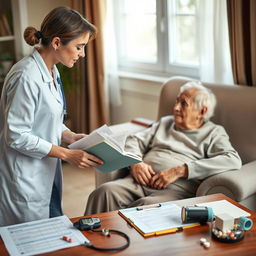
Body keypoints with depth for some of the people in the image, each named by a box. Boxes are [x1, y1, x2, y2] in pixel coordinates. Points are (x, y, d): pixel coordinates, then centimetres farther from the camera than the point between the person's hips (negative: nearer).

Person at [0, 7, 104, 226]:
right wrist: (66, 154, -20)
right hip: (24, 180, -9)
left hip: (47, 174, 9)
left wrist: (69, 136, -2)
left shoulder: (51, 71, 6)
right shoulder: (26, 76, -23)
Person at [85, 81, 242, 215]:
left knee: (148, 205, -37)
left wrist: (179, 171, -14)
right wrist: (135, 162, -1)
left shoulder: (214, 133, 11)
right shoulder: (165, 123, 29)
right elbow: (134, 141, 25)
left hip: (178, 189, -4)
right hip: (143, 181, 5)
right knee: (107, 191, -26)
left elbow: (233, 160, -8)